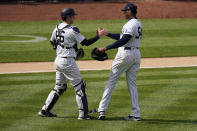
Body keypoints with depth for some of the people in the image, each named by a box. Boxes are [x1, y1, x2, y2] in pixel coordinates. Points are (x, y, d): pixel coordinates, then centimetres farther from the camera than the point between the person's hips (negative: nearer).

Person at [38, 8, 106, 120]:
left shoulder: (57, 28, 7)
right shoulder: (72, 30, -16)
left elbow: (53, 42, 22)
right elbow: (86, 43, -15)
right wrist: (99, 36, -6)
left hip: (58, 60, 8)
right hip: (68, 62, -8)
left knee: (59, 87, 19)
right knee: (79, 86, -1)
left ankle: (45, 110, 18)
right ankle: (83, 114, -2)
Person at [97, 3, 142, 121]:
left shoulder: (131, 24, -16)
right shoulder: (138, 24, 15)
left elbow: (123, 41, -25)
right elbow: (122, 36, 23)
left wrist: (106, 48, -26)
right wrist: (107, 34, 22)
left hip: (125, 54, -9)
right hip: (136, 55, 9)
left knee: (111, 81, -1)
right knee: (132, 84, 10)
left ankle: (102, 110, -4)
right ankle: (136, 114, 4)